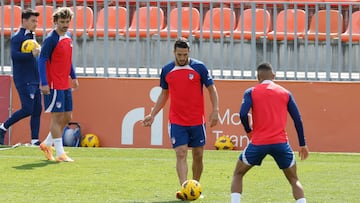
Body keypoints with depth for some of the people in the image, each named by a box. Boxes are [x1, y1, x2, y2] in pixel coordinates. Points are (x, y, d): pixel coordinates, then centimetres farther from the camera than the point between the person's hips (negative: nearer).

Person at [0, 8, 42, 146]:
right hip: (24, 80, -9)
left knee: (37, 110, 5)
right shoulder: (17, 37, -11)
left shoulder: (31, 36, 17)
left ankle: (35, 140, 7)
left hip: (34, 80, 9)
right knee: (27, 109, -11)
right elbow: (14, 55, -25)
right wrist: (31, 54, -30)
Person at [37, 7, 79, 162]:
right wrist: (44, 83, -21)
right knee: (57, 117, -6)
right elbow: (42, 61, -15)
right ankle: (60, 154, -3)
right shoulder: (51, 39, -13)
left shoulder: (68, 37, 12)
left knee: (67, 117, 11)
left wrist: (73, 77, 23)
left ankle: (47, 144, 26)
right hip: (54, 85, -8)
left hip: (65, 85, 8)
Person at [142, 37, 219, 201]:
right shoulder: (166, 70, 5)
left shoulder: (199, 67, -3)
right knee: (181, 154, -13)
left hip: (197, 121, 0)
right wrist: (152, 115, 12)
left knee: (198, 155, 7)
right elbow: (164, 94, 17)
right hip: (176, 122, 0)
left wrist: (215, 110, -9)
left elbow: (211, 89, 2)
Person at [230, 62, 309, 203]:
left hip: (258, 143, -1)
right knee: (293, 179, 15)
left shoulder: (251, 92, 5)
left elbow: (243, 115, -10)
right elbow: (297, 119, 8)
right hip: (281, 143, 1)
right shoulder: (285, 93, 11)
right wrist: (303, 145, 13)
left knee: (238, 174, 18)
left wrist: (249, 132, 9)